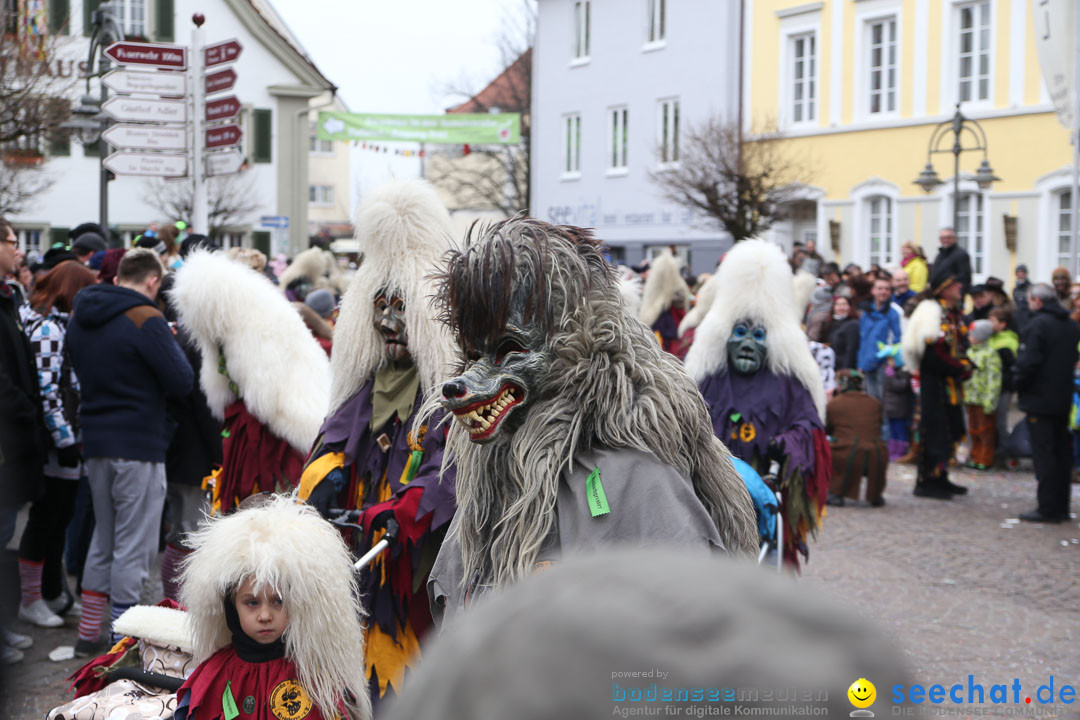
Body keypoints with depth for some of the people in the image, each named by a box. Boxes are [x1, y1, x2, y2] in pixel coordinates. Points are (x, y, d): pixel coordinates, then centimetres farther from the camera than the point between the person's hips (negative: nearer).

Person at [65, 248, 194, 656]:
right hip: (138, 444, -7)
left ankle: (89, 635, 23)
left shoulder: (79, 319, 9)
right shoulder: (146, 320, -15)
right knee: (134, 546, 0)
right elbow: (181, 381, -14)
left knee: (104, 538, 18)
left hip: (94, 441, 7)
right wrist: (171, 344, 3)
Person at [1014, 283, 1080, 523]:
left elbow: (1028, 362, -20)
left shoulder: (1037, 325, -15)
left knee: (1043, 454, -5)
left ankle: (1048, 509, -6)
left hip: (1039, 400, -8)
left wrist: (1019, 386, -5)